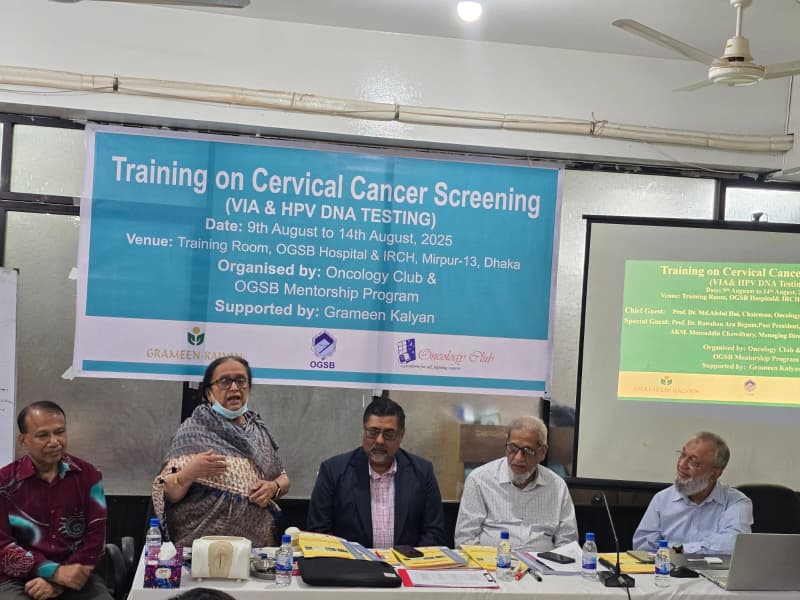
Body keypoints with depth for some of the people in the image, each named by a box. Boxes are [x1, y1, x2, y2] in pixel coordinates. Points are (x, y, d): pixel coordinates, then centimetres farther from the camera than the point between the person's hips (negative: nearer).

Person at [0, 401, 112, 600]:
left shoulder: (87, 475, 4)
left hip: (75, 577, 2)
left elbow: (96, 536, 0)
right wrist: (55, 572, -16)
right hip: (18, 581, -2)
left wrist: (58, 581, -12)